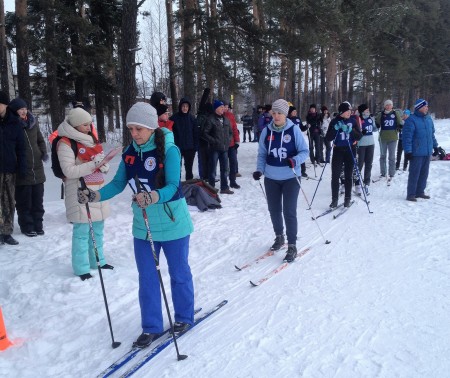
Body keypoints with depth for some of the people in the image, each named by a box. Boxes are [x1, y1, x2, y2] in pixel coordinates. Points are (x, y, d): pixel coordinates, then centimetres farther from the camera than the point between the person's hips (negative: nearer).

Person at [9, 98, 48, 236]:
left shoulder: (33, 122, 6)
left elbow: (40, 140, 17)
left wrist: (44, 153, 2)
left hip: (37, 169, 5)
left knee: (38, 199, 12)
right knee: (24, 201, 5)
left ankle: (38, 225, 23)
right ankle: (27, 226, 17)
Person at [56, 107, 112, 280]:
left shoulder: (92, 140, 13)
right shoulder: (66, 143, -10)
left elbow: (103, 164, 16)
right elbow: (69, 171, -18)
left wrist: (103, 165, -8)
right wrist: (93, 164, -24)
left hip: (98, 190, 7)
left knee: (97, 229, 16)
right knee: (82, 231, -2)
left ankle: (97, 261, 30)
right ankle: (81, 268, 10)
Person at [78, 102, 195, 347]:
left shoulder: (169, 150, -18)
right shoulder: (130, 152, -1)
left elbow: (172, 187, -27)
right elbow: (118, 183, 1)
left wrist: (153, 197, -45)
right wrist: (95, 196, -15)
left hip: (173, 225, -5)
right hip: (142, 227, 5)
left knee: (179, 273, 14)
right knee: (147, 278, 11)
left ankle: (184, 317, 35)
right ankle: (151, 327, 27)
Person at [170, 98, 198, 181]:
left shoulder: (192, 118, 3)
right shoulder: (174, 118, -5)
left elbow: (196, 133, 4)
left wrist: (196, 146, -2)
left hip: (190, 147, 2)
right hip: (177, 147, -2)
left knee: (189, 167, 11)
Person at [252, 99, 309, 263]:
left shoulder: (294, 130, -9)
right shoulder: (266, 131, -1)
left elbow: (305, 151, -5)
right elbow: (262, 154, 6)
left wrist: (295, 160, -24)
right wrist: (259, 170, -8)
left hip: (290, 178, -3)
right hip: (271, 178, 3)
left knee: (289, 211, -4)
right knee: (274, 210, 14)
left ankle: (292, 246, 7)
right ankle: (279, 237, 37)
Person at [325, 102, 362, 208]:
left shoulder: (353, 121, 2)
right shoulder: (334, 121, -2)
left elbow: (359, 136, -4)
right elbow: (328, 138, -6)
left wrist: (350, 131, -21)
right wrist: (335, 129, -21)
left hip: (350, 150, 1)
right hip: (338, 150, -1)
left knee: (348, 176, 6)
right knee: (335, 175, -4)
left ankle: (348, 199, 15)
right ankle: (334, 199, 4)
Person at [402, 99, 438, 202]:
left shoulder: (428, 118, 11)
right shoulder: (411, 120, -12)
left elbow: (432, 134, 21)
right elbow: (407, 137, -15)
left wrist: (435, 146, 23)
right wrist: (408, 151, -19)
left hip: (427, 152, 7)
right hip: (416, 153, -7)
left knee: (424, 173, 12)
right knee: (414, 174, -2)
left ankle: (420, 192, 23)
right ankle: (411, 194, 6)